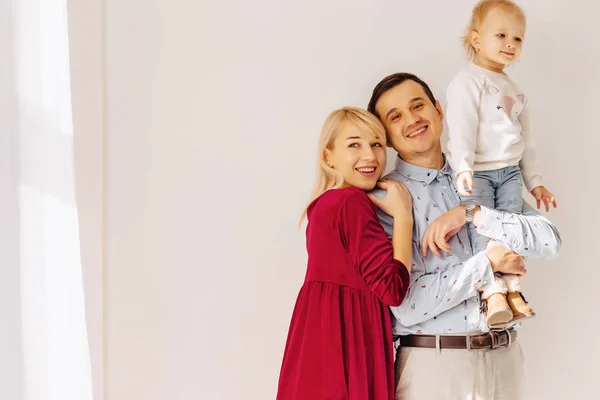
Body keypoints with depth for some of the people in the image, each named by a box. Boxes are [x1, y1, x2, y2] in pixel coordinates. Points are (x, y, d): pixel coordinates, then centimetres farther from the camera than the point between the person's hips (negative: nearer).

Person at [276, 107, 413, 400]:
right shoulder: (353, 203, -12)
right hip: (344, 344, -9)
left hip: (326, 338, 9)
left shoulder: (326, 204, 16)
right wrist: (403, 215, -9)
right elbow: (393, 288, -16)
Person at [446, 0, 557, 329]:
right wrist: (463, 168, -31)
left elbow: (526, 141, 24)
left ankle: (511, 290, -3)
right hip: (476, 173, -7)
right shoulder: (468, 82, -6)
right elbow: (461, 128, -18)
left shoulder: (515, 91, 19)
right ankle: (493, 293, -19)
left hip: (509, 172, 7)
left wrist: (534, 181, 22)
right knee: (483, 230, -16)